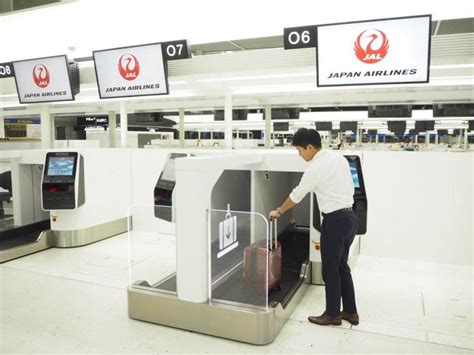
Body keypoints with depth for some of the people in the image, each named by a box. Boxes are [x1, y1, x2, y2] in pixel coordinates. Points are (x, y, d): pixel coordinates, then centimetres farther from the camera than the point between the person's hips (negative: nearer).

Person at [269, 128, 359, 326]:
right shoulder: (339, 157, 8)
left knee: (330, 270, 7)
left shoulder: (316, 168, -16)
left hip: (335, 220, -9)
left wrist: (278, 212, 7)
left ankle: (333, 314, 22)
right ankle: (350, 312, 29)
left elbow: (296, 195, -8)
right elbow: (351, 186, 12)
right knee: (342, 266, 19)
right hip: (349, 216, 9)